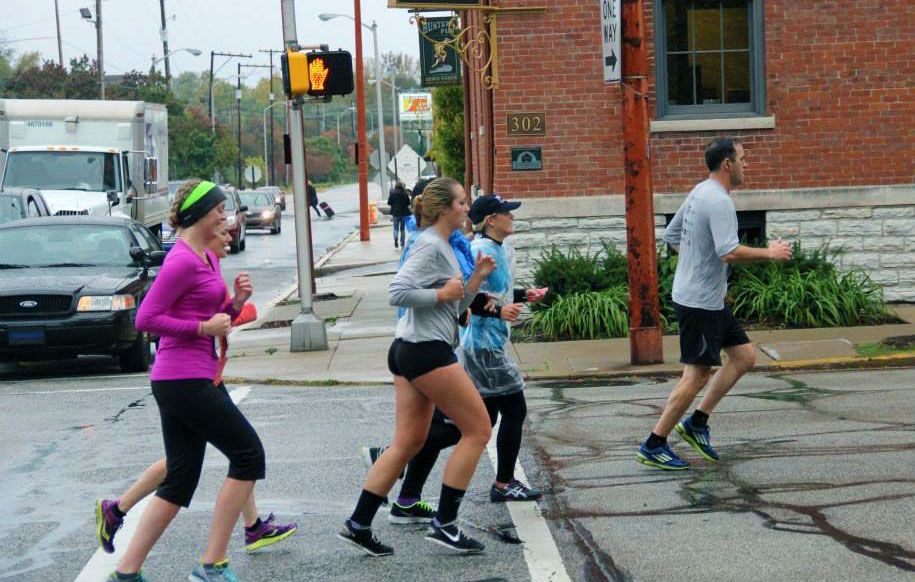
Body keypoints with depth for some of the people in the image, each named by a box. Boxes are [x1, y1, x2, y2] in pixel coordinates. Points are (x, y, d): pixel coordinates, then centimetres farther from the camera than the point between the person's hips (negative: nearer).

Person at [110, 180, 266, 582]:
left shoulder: (208, 258, 16)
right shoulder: (183, 260, -13)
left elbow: (216, 317, 25)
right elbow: (146, 319, -18)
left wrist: (236, 302, 5)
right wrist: (204, 327, -16)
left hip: (191, 379, 10)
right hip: (185, 380, -10)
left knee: (180, 481, 10)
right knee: (249, 455, -4)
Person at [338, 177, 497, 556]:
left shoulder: (443, 247, 19)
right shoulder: (430, 245, -12)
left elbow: (455, 307, 22)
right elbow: (398, 292, -23)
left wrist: (476, 278, 9)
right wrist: (442, 294, -15)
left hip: (410, 352, 10)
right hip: (426, 351, -10)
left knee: (408, 442, 10)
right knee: (478, 429, -2)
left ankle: (358, 525, 10)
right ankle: (444, 524, -1)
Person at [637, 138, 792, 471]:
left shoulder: (700, 193, 13)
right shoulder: (719, 201, -19)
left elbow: (671, 236, 20)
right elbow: (729, 252, -29)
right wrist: (769, 254, -17)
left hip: (711, 301, 11)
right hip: (700, 302, -11)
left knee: (744, 357, 13)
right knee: (697, 375, -5)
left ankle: (697, 423, 15)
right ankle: (653, 447, 1)